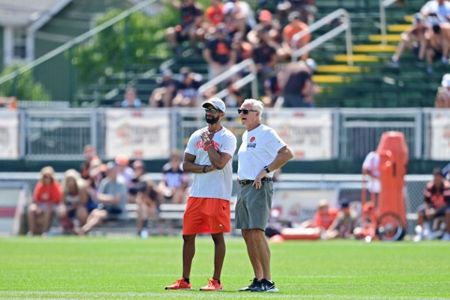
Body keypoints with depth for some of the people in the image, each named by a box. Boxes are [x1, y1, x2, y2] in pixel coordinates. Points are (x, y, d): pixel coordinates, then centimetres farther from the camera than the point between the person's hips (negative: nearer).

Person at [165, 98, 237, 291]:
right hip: (196, 195, 6)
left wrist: (208, 141, -8)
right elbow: (186, 165, 7)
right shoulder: (197, 136, 13)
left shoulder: (227, 138, -4)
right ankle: (185, 281, 13)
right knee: (188, 235, 6)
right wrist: (205, 168, -10)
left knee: (217, 236, -3)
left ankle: (216, 281, 1)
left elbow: (219, 163, -18)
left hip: (218, 195, -6)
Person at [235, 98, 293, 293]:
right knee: (247, 234, 7)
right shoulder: (245, 135, 18)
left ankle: (267, 282, -14)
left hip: (258, 187, -9)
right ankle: (258, 280, 12)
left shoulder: (266, 133, -8)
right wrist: (241, 186, 16)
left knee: (257, 233, -15)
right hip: (243, 187, 9)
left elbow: (287, 153, -17)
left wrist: (265, 171, -18)